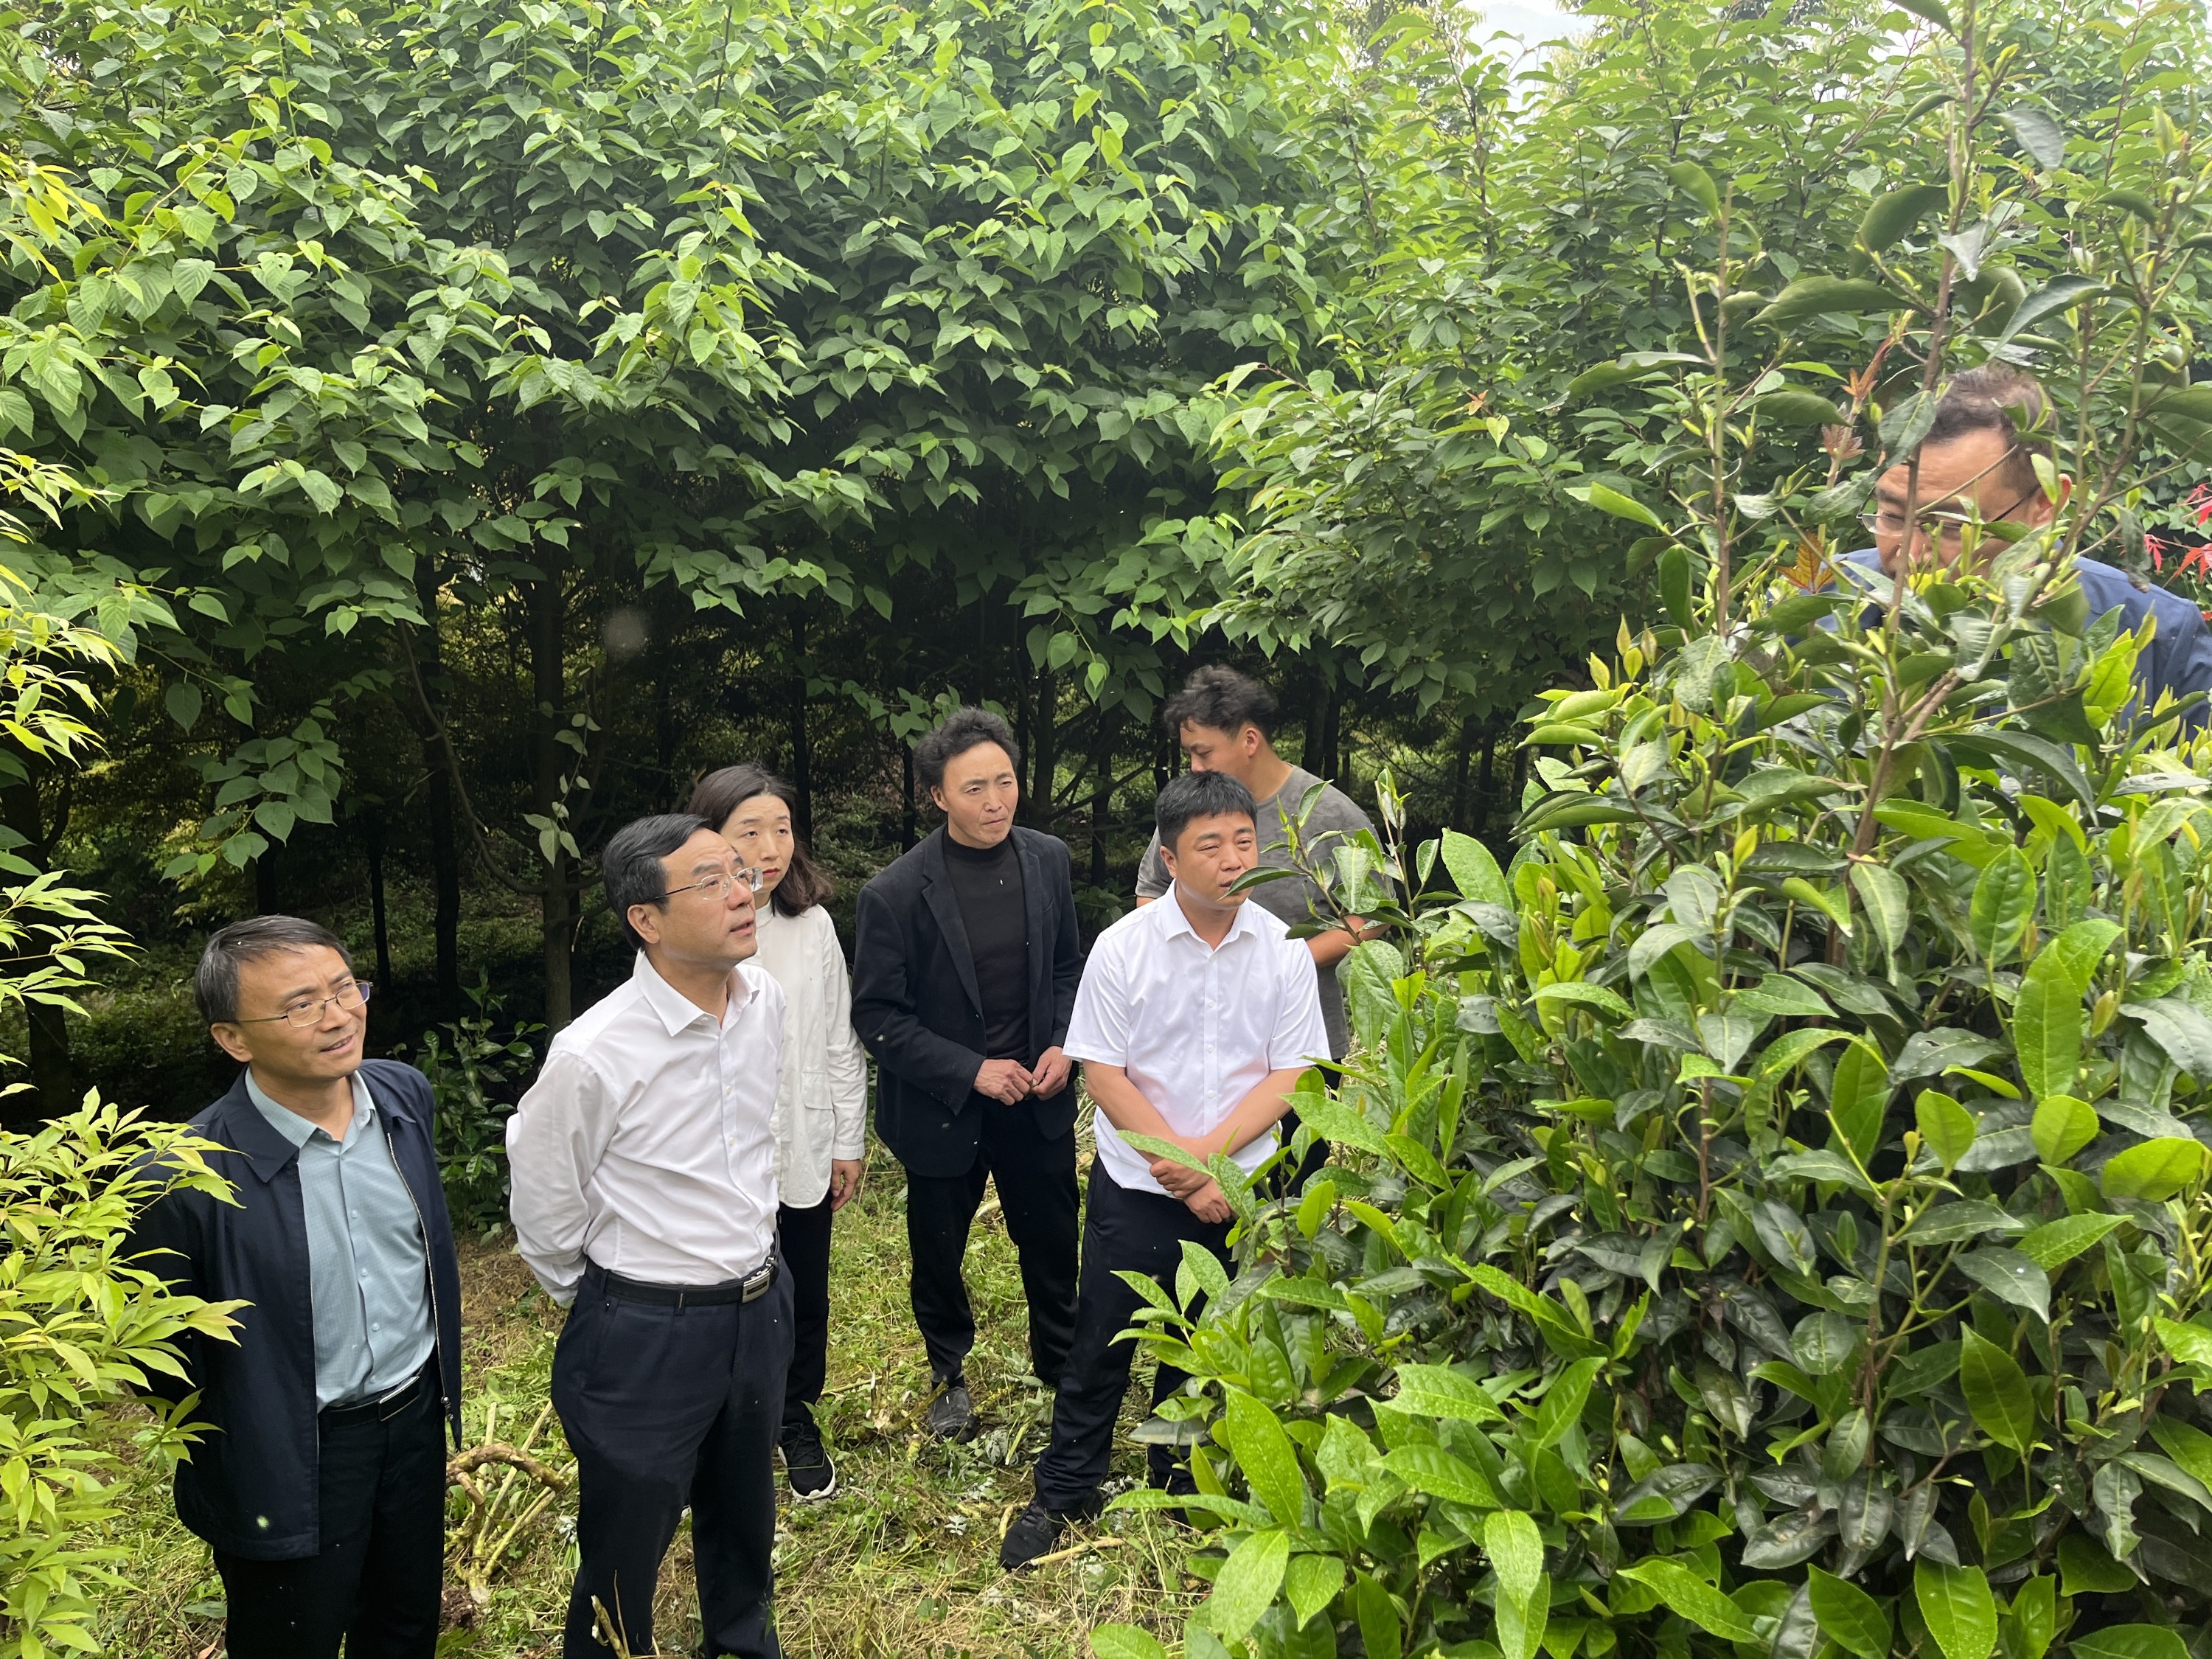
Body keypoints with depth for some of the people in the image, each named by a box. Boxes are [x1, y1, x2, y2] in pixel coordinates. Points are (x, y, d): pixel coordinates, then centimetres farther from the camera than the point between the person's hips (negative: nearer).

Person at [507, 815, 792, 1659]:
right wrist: (608, 1305, 5)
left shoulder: (763, 999, -6)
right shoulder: (593, 1058, -25)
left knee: (745, 1511, 27)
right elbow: (545, 1207, -9)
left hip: (761, 1308, 6)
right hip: (646, 1335, -6)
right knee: (628, 1537, 13)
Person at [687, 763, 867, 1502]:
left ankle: (796, 1419, 41)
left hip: (803, 1154, 3)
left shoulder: (813, 926, -4)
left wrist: (850, 1141, 7)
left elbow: (841, 1042, 4)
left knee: (805, 1297, 17)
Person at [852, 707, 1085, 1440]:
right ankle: (949, 1373, 41)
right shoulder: (895, 894, -20)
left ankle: (1061, 1358, 44)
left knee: (1053, 1239, 18)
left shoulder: (1048, 860, -6)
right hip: (942, 1107, -3)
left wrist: (1064, 1047, -8)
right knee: (938, 1251, 15)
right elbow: (878, 1016, -15)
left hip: (1038, 1099, 3)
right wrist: (972, 1071, -20)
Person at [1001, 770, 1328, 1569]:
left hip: (1242, 1187, 2)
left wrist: (1206, 1152, -17)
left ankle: (1182, 1483, 38)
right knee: (1102, 1345, 8)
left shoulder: (1284, 950, -6)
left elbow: (1289, 1075, -5)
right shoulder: (1124, 947, -11)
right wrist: (1187, 1178, -14)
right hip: (1137, 1185, -1)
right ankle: (1064, 1494, 26)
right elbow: (1104, 1075, -10)